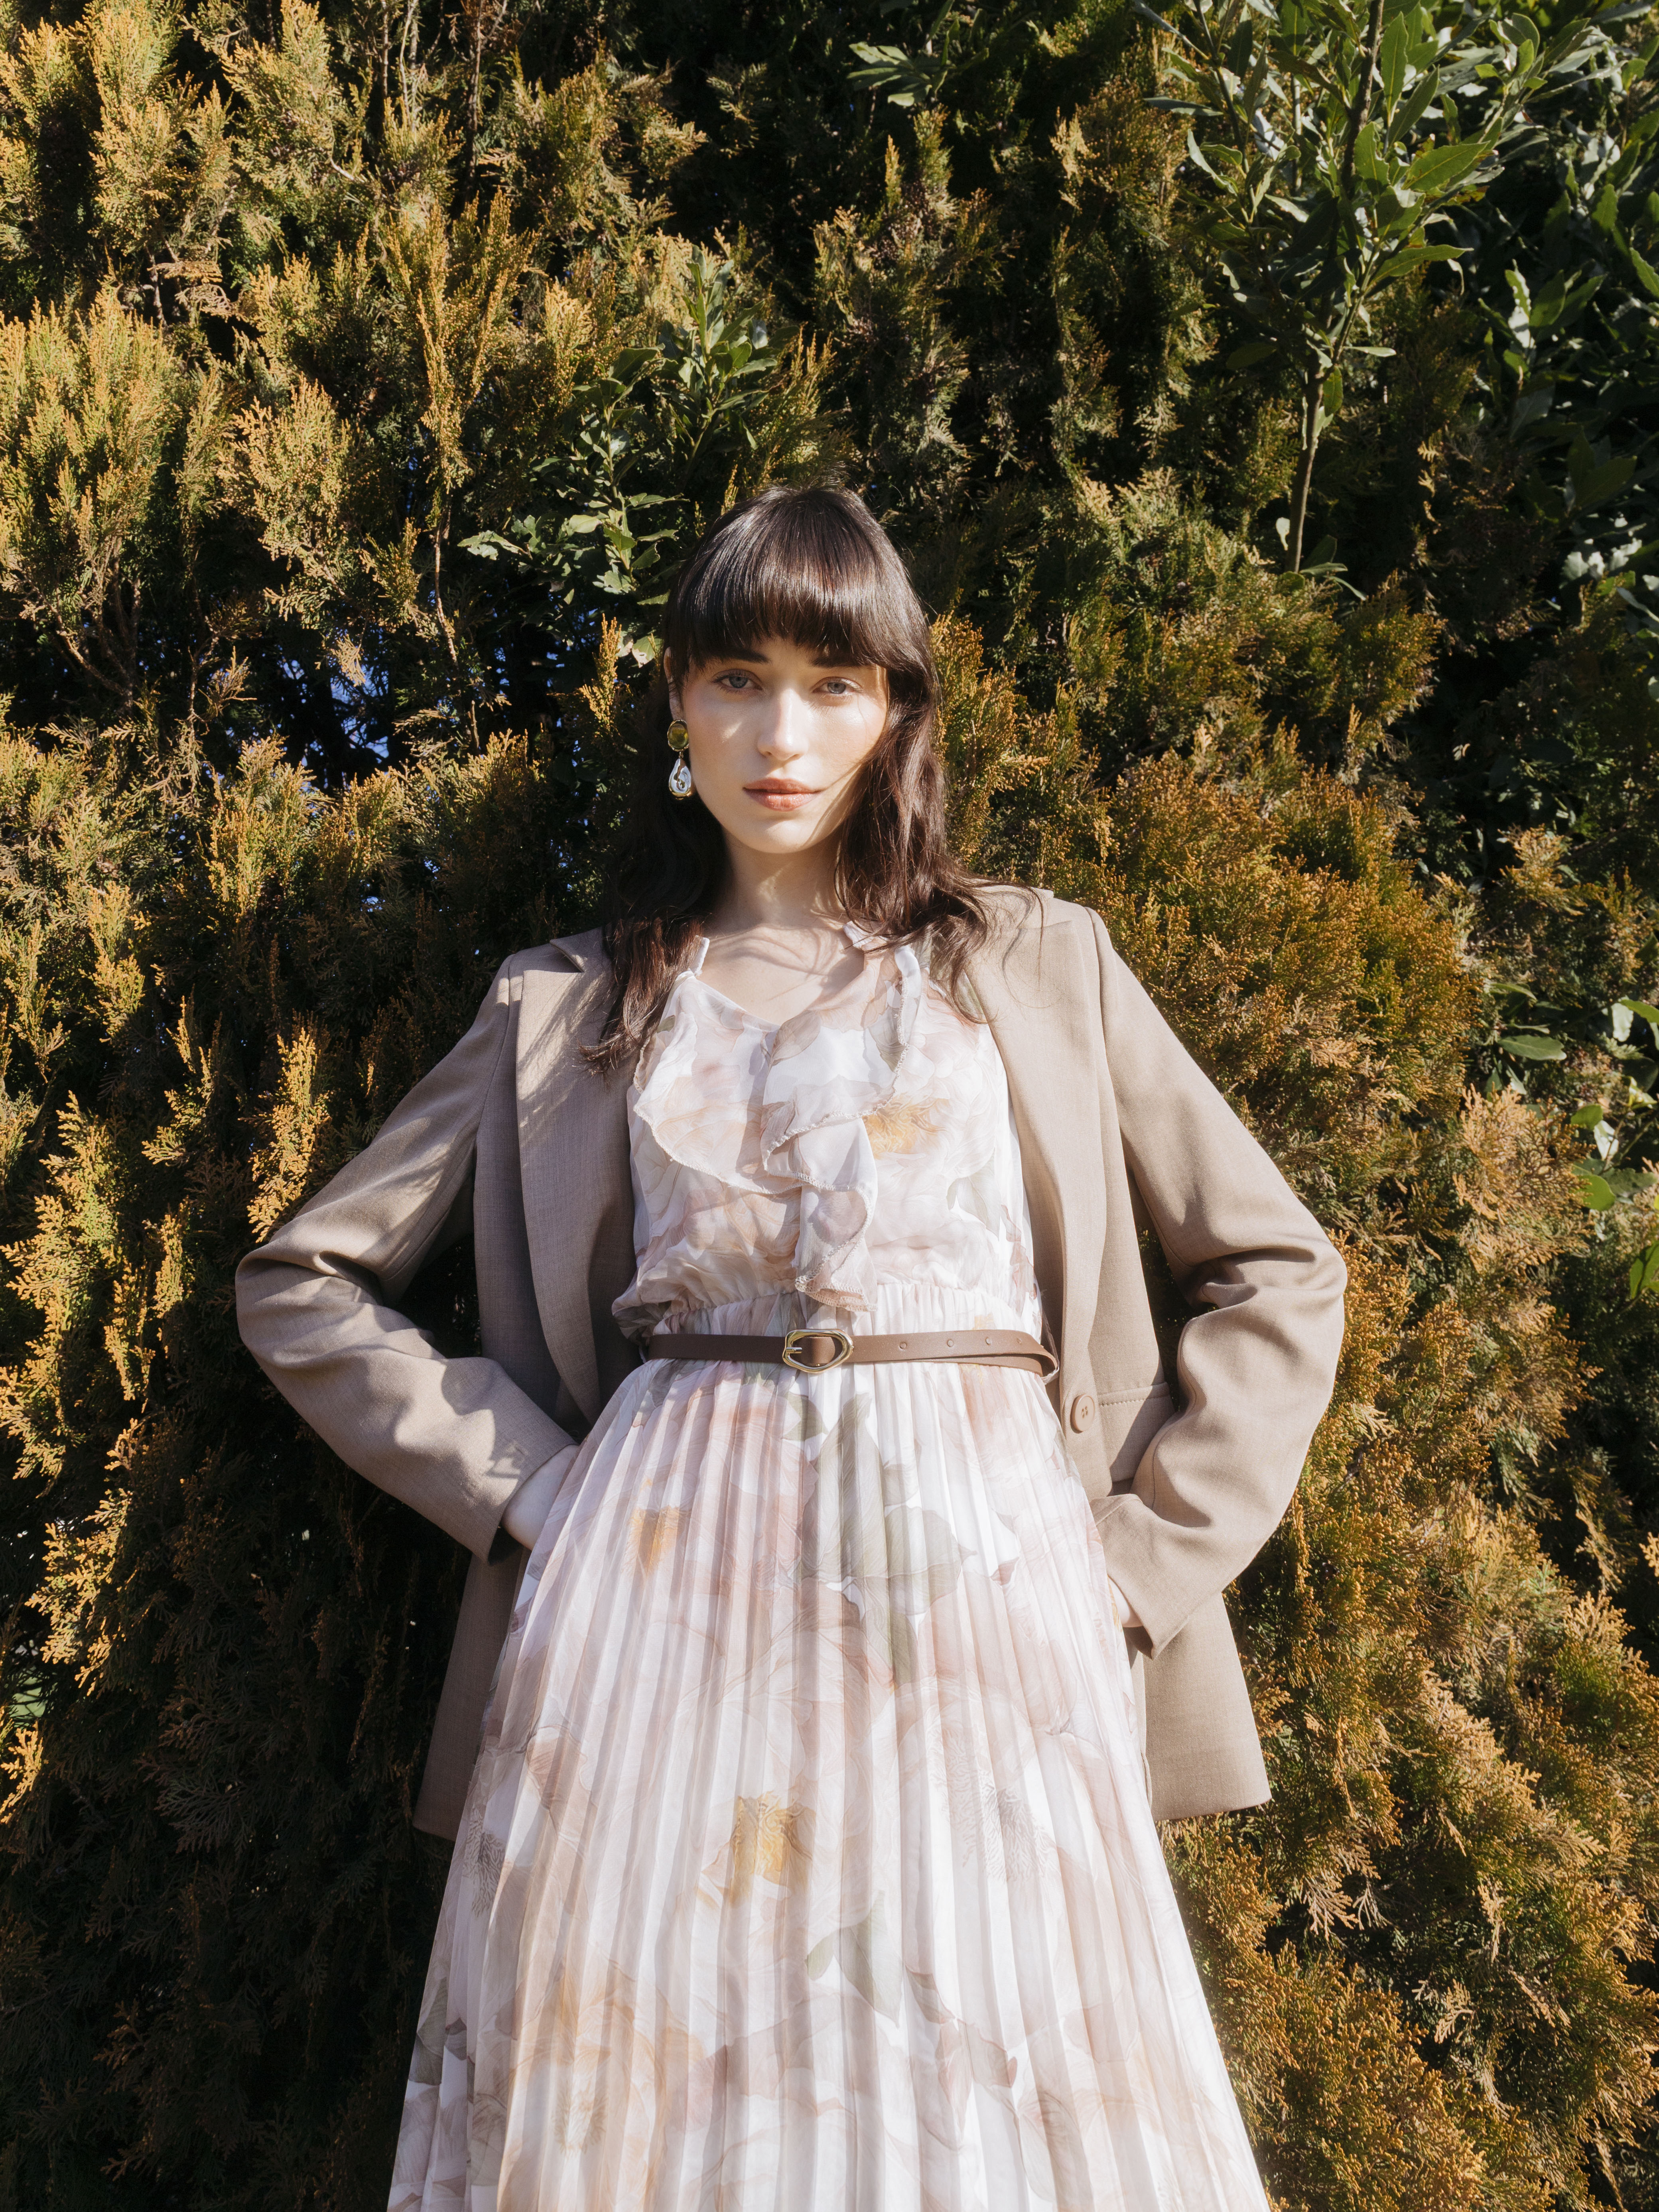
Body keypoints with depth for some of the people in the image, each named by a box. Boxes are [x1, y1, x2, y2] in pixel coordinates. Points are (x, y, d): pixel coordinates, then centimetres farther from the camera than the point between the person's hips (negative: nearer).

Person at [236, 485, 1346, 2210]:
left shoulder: (1041, 964, 10)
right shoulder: (570, 1008, 11)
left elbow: (1279, 1274, 10)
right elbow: (302, 1282, 12)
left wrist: (1140, 1563, 2)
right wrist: (524, 1485, 2)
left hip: (982, 1574, 0)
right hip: (668, 1570, 1)